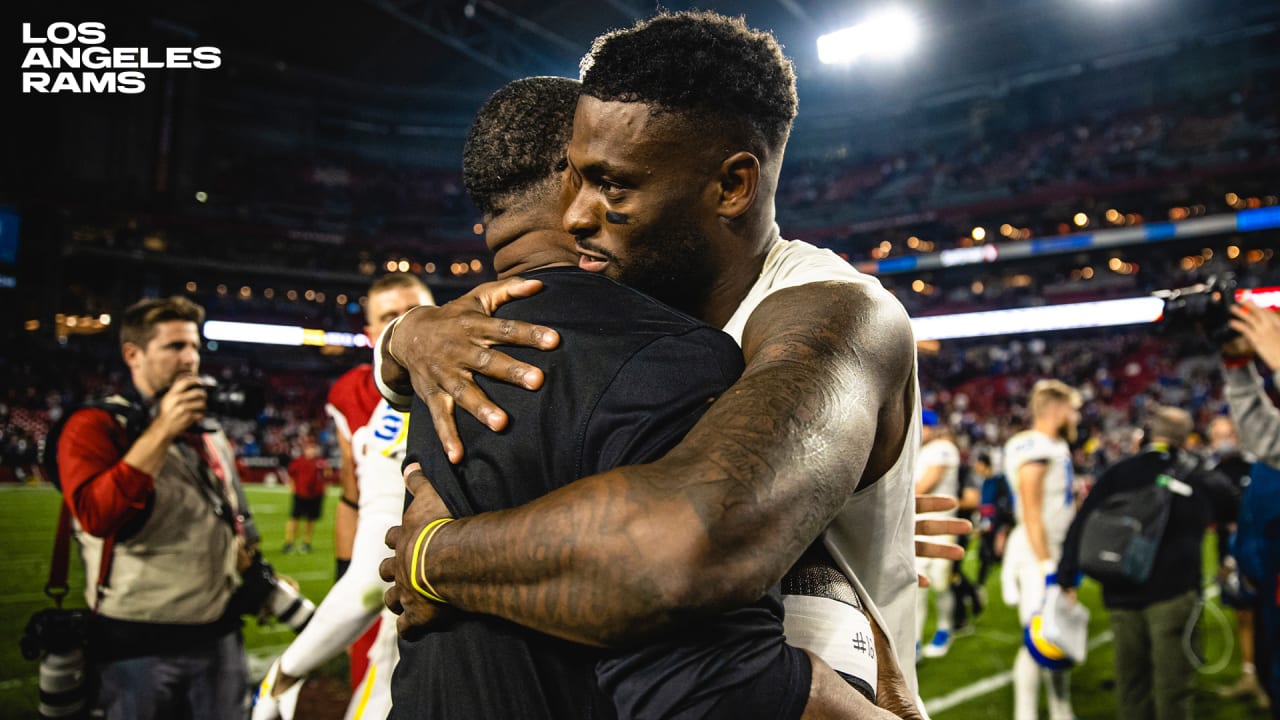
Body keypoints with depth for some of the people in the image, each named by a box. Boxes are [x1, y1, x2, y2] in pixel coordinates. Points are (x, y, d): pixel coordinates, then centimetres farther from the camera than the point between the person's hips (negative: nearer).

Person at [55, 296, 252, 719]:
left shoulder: (210, 433, 14)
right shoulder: (96, 426, -8)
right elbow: (96, 516, -24)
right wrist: (161, 431, -22)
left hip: (219, 633, 6)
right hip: (138, 643, -6)